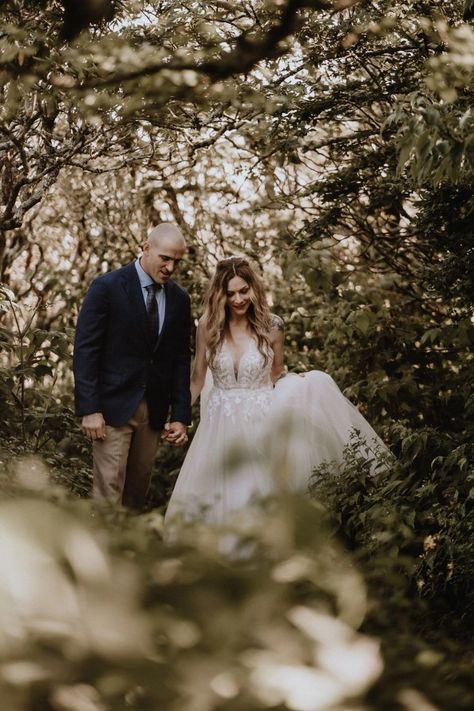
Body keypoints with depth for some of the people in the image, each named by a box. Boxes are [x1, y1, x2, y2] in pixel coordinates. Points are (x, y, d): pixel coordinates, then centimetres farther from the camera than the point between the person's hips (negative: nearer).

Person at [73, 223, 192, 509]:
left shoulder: (180, 299, 8)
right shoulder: (107, 287, -7)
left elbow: (181, 360, 11)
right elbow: (85, 349, -9)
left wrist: (181, 416, 5)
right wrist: (89, 409, -14)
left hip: (154, 411, 5)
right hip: (113, 406, -5)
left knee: (138, 490, 8)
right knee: (109, 490, -5)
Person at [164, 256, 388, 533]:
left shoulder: (270, 327, -4)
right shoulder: (208, 327, -1)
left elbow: (277, 377, 7)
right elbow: (197, 380, 7)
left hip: (260, 424, -1)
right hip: (220, 424, 1)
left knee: (254, 497, -5)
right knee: (214, 500, 0)